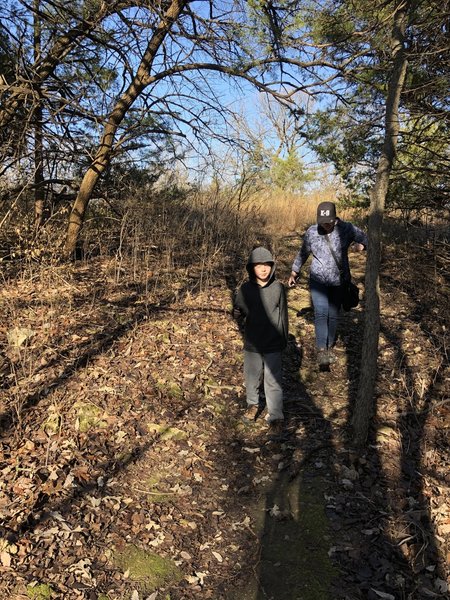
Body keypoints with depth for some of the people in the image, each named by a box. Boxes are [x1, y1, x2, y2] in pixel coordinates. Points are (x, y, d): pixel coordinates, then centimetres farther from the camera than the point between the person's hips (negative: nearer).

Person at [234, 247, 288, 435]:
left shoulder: (278, 288, -6)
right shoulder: (245, 289, -4)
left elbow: (283, 315, 2)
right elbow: (238, 311, 3)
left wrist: (284, 340, 6)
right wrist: (237, 312, -22)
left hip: (273, 345, -2)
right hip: (252, 343, 2)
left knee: (273, 380, 3)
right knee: (251, 377, 17)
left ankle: (276, 416, 14)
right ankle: (252, 405, 39)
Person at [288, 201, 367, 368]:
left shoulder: (347, 228, -9)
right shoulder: (311, 232, -4)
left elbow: (366, 238, -4)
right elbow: (303, 253, 10)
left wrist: (361, 245, -27)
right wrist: (294, 273, 15)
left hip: (339, 281, 1)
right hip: (318, 280, 0)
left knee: (333, 315, 9)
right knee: (321, 313, -15)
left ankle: (330, 347, 25)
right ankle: (321, 350, -17)